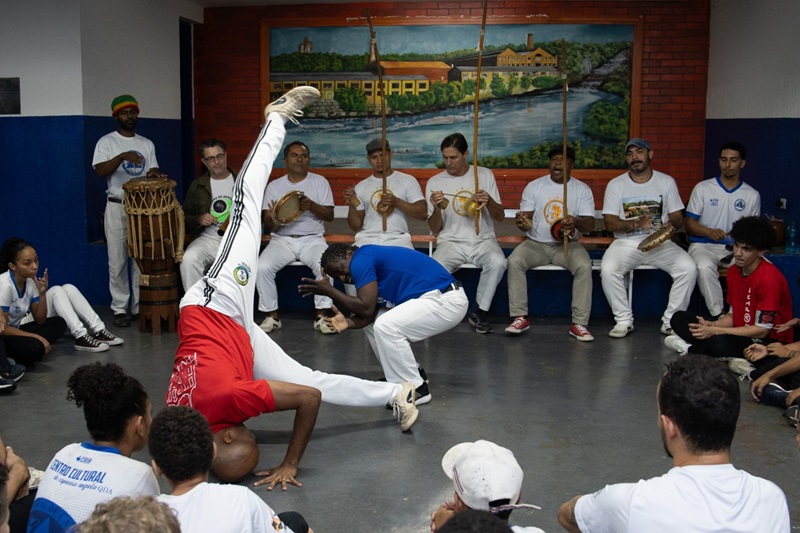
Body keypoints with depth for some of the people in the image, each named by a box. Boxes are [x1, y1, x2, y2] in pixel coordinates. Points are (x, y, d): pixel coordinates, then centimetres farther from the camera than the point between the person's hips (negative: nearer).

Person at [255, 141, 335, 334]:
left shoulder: (320, 182, 8)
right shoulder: (274, 186, 10)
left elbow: (329, 215, 1)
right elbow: (268, 225, 5)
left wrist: (311, 206, -18)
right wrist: (274, 220, -20)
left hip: (312, 239, -1)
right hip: (282, 240, 1)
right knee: (262, 267, -26)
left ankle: (322, 315, -18)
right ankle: (272, 316, -10)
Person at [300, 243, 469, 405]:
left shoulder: (360, 260, -12)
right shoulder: (373, 260, 15)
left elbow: (367, 308, -18)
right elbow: (369, 315, 6)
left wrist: (329, 291, -9)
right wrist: (348, 322, -12)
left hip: (448, 301, -11)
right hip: (435, 298, 11)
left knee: (386, 326, -22)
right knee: (372, 322, 13)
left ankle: (416, 390, -8)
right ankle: (412, 374, 21)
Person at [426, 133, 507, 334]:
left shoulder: (485, 175, 6)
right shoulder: (435, 182, 4)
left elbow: (500, 216, 7)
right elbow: (435, 229, 4)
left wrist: (489, 201, -15)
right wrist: (436, 208, -17)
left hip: (483, 240, 0)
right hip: (450, 241, 0)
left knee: (497, 262, -34)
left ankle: (479, 312, -13)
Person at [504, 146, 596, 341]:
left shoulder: (583, 190, 2)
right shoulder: (534, 186, 4)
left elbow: (590, 225, -5)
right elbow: (525, 218, -1)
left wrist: (577, 222, -29)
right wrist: (521, 221, -27)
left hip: (568, 244, -1)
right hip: (536, 244, 1)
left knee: (584, 266, -31)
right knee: (514, 260, -28)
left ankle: (579, 323, -23)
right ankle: (520, 317, -19)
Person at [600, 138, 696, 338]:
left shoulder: (667, 182, 7)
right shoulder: (616, 184, 2)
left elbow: (678, 216, 7)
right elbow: (610, 222, -5)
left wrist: (671, 224, -19)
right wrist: (634, 225, -24)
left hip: (660, 242, 1)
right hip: (626, 243, -1)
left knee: (688, 268, -25)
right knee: (608, 270, -31)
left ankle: (671, 321, -9)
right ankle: (624, 320, -12)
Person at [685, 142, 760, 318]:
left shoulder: (753, 195, 11)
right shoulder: (702, 188, 6)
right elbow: (689, 224, 4)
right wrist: (710, 232, -17)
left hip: (736, 248, 2)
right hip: (704, 245, -1)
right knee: (704, 267, -37)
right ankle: (719, 316, -29)